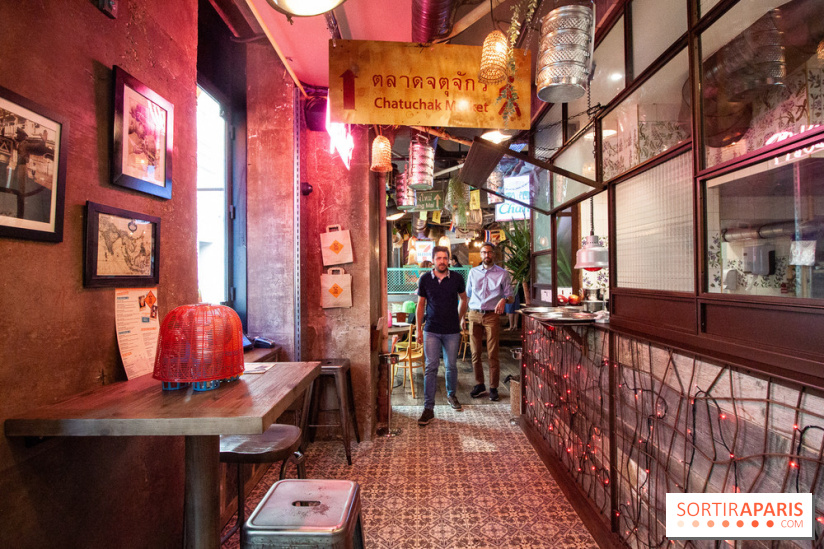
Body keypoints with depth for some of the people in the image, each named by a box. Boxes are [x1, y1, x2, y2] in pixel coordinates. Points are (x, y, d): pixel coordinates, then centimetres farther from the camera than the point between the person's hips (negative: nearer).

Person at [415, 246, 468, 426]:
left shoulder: (457, 278, -2)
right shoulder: (425, 279, -2)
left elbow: (463, 299, 14)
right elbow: (421, 304, 6)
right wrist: (418, 329, 4)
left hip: (452, 331, 1)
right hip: (431, 331, -1)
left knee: (451, 366, 12)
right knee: (431, 367, -4)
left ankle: (451, 395, 38)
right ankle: (428, 408, 2)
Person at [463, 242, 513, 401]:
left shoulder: (502, 274, 4)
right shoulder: (473, 272, 13)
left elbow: (511, 297, 3)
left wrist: (504, 299, -19)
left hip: (492, 316, -2)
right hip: (474, 315, 3)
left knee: (492, 354, -1)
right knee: (475, 353, 5)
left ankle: (493, 388, 11)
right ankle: (479, 385, 18)